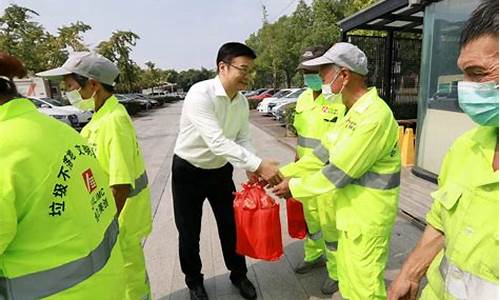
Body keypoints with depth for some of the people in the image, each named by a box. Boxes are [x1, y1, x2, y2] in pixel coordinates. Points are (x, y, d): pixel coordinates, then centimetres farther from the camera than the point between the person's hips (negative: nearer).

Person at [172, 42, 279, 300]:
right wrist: (258, 164, -38)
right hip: (188, 172, -5)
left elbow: (243, 139, -1)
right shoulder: (200, 94, -28)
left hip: (220, 170, 6)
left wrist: (250, 169, -19)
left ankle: (238, 274, 39)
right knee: (189, 232, 11)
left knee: (231, 226, 15)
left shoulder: (242, 101, -5)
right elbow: (217, 142, -36)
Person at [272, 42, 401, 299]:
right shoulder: (355, 112, 8)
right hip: (353, 212, 9)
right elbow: (324, 152, 8)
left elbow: (339, 172, -24)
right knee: (348, 274, 25)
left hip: (368, 218, -9)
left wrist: (294, 187, -13)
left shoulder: (374, 116, -25)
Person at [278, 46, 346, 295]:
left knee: (330, 222, 6)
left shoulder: (340, 100, -18)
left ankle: (337, 272, 27)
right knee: (310, 216, 21)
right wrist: (296, 162, 18)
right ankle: (314, 256, 44)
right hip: (305, 172, 7)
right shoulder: (303, 98, 7)